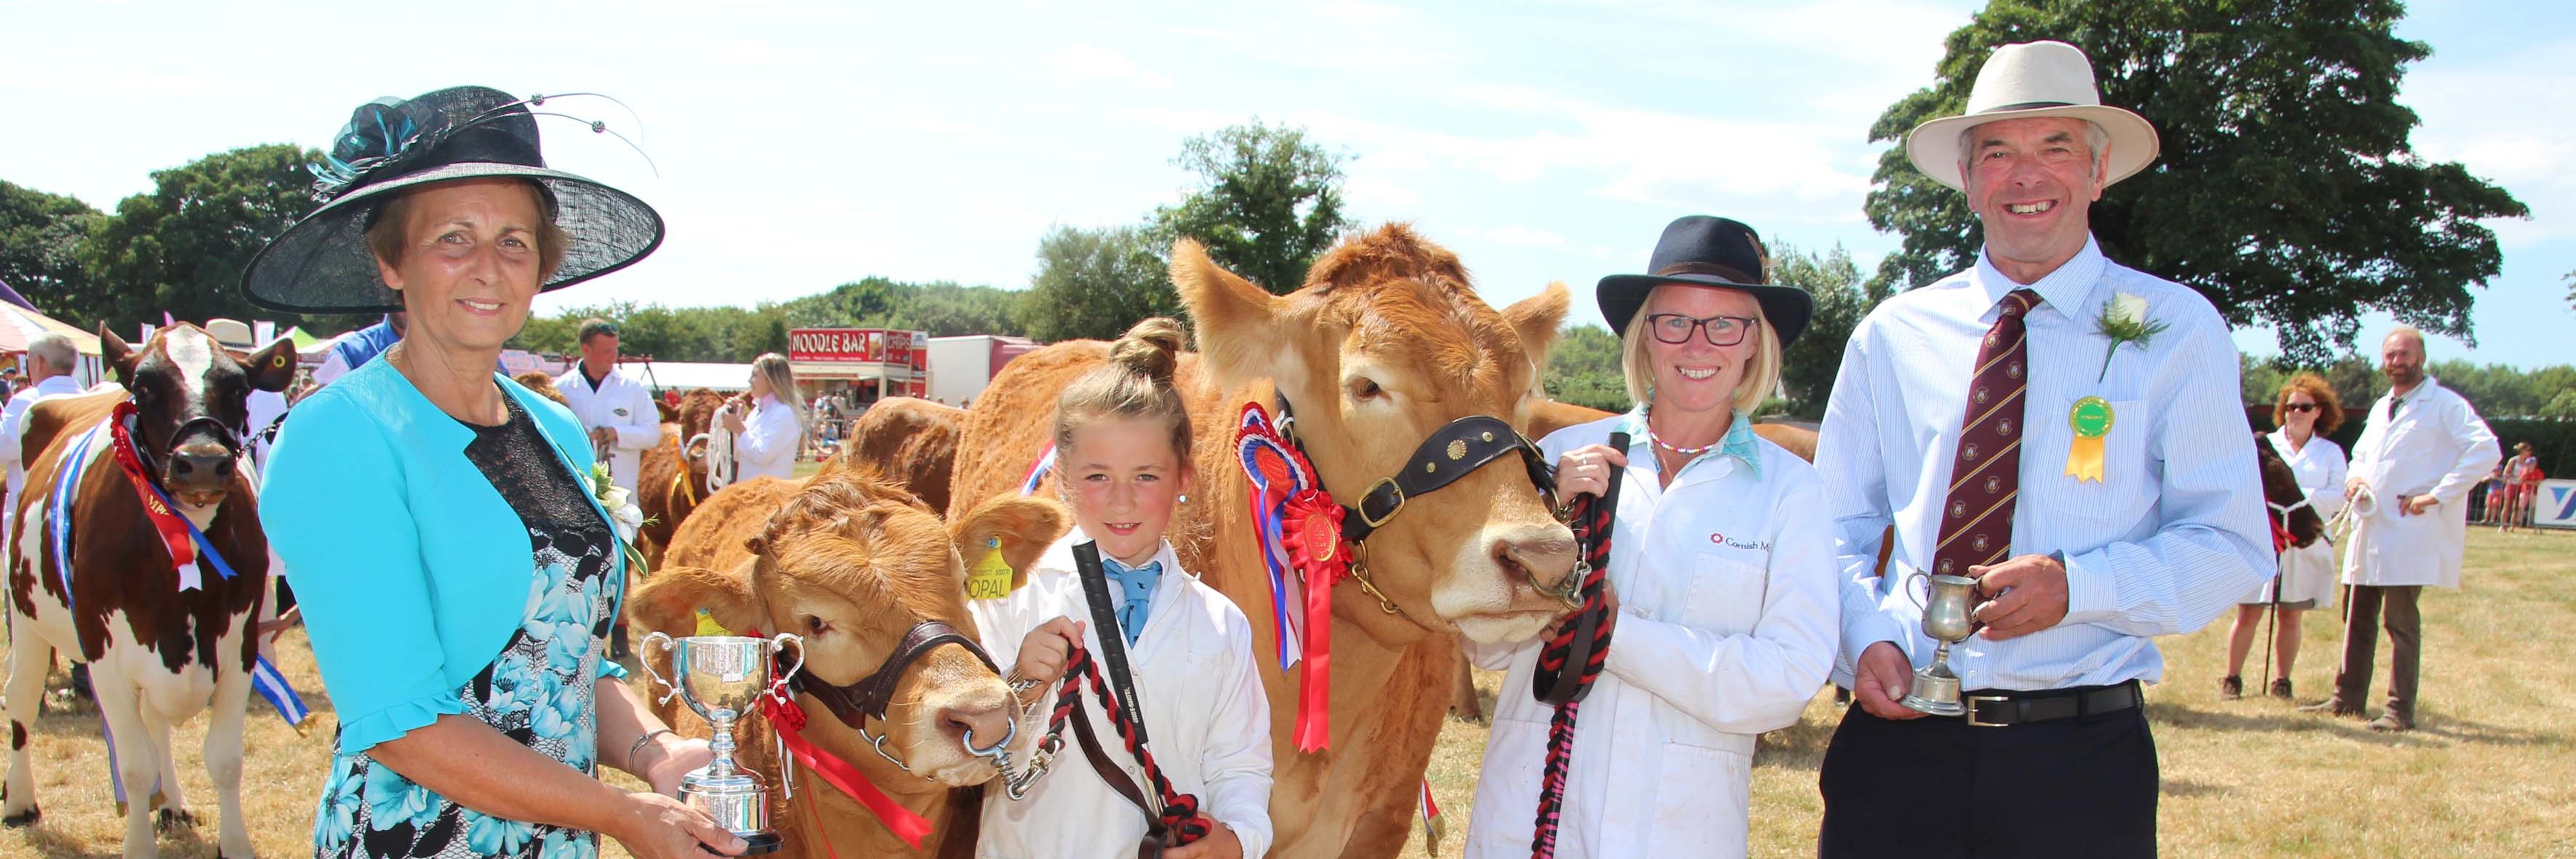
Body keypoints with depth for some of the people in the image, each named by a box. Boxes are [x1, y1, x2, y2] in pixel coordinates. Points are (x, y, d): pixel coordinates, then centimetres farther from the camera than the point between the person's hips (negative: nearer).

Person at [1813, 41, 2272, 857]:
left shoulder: (2175, 330, 0)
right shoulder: (1891, 336, 6)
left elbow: (2233, 544, -2)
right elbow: (1841, 527, 12)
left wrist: (2076, 585, -17)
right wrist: (1865, 635, -7)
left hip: (2081, 759, -1)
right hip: (1897, 739, 2)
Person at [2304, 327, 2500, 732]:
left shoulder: (2445, 405, -6)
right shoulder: (2381, 407, 19)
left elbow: (2486, 450, -17)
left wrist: (2438, 495, -18)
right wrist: (2354, 477, 9)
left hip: (2411, 532, -8)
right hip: (2370, 530, 8)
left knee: (2401, 622, -7)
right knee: (2357, 617, 12)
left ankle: (2400, 710, -3)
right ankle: (2347, 698, 20)